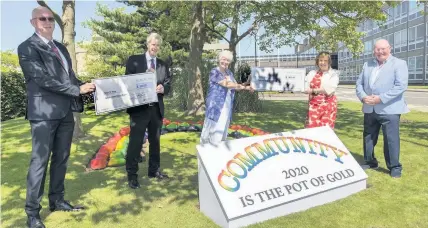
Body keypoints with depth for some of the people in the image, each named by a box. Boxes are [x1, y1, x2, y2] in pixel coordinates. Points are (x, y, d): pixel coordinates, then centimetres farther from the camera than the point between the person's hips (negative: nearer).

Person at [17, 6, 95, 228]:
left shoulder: (61, 48, 18)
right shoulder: (27, 47, -6)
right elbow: (43, 79, -17)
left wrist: (85, 87, -1)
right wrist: (77, 90, -16)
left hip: (65, 112, 7)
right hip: (44, 112, -7)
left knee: (61, 159, 12)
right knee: (40, 161, -3)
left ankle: (57, 200, 25)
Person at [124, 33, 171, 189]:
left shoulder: (163, 65, 10)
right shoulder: (134, 60, 0)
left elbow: (168, 85, 6)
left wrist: (163, 88, -16)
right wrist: (145, 75, -19)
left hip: (156, 108, 4)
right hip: (139, 108, -4)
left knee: (155, 141, 14)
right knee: (135, 141, -1)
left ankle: (154, 170, 28)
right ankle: (132, 175, 10)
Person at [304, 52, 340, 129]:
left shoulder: (333, 74, 1)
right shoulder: (312, 73, 11)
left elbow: (330, 89, -13)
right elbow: (306, 88, 2)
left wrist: (315, 90, -5)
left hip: (328, 105, -3)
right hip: (314, 105, 3)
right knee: (311, 128, -1)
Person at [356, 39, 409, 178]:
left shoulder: (399, 64, -2)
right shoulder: (367, 65, 13)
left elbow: (401, 86, -14)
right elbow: (359, 83, 10)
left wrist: (381, 98, -21)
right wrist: (363, 96, -10)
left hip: (389, 109, -5)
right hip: (369, 109, 5)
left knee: (391, 139, -1)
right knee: (368, 137, 14)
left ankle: (394, 167, 14)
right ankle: (370, 162, 31)